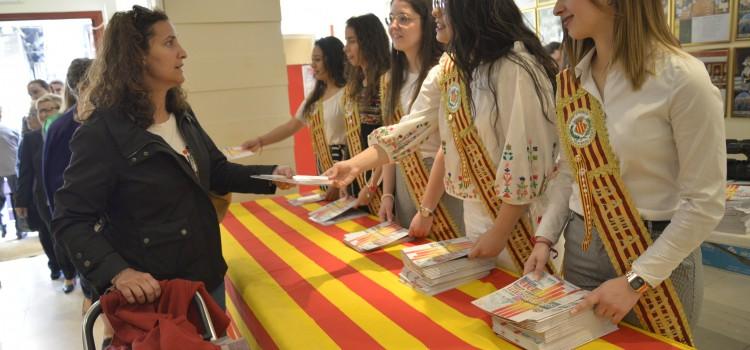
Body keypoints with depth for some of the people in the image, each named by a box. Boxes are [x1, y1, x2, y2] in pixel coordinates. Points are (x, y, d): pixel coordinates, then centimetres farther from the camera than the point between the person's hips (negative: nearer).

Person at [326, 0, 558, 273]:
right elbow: (411, 128, 0)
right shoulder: (448, 70, 5)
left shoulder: (516, 67, -19)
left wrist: (500, 231, -17)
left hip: (520, 220, -7)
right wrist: (355, 164, -10)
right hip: (476, 214, 7)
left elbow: (528, 159, -20)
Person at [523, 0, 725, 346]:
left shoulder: (683, 78, -17)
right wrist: (545, 236, 0)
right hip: (580, 246, 5)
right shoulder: (572, 83, 1)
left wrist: (636, 280, -17)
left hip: (656, 253, -5)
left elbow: (704, 202, -15)